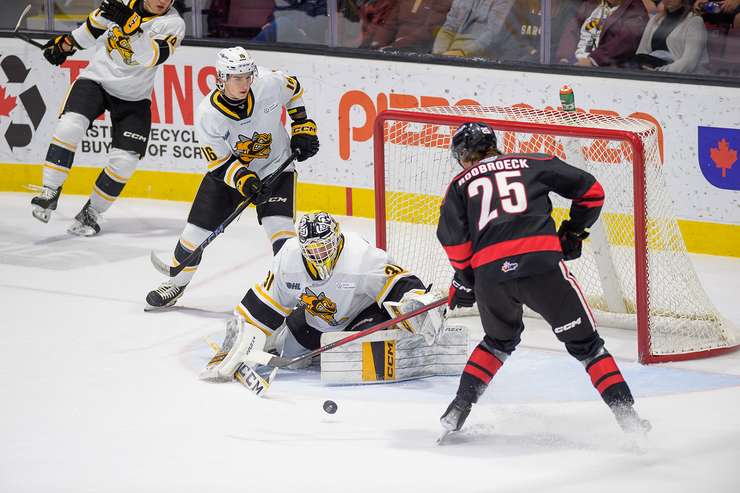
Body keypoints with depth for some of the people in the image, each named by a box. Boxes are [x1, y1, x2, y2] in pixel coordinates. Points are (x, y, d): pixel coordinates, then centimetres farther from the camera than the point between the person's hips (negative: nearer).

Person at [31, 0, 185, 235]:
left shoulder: (173, 23, -15)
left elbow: (154, 56, -33)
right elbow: (95, 25, 14)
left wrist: (130, 25, -45)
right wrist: (66, 44, 23)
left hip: (133, 97, -1)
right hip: (97, 78, 1)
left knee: (124, 161, -10)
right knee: (70, 126, -23)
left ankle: (91, 212, 9)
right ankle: (50, 192, -12)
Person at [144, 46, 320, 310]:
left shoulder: (269, 83, -22)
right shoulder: (208, 113, -24)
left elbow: (293, 88, 3)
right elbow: (220, 162, -17)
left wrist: (303, 126, 2)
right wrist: (245, 181, -32)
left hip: (275, 166, 0)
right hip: (228, 170, 1)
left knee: (279, 227, -21)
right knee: (197, 229, 1)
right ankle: (176, 282, 26)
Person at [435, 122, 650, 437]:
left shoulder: (461, 183, 21)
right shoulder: (531, 164, 22)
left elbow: (452, 235, 5)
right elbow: (591, 190, 20)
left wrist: (464, 279, 18)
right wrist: (573, 232, 33)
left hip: (489, 273, 2)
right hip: (541, 263, -1)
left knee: (500, 340, 30)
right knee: (583, 342, 9)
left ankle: (460, 407, 23)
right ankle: (624, 410, -2)